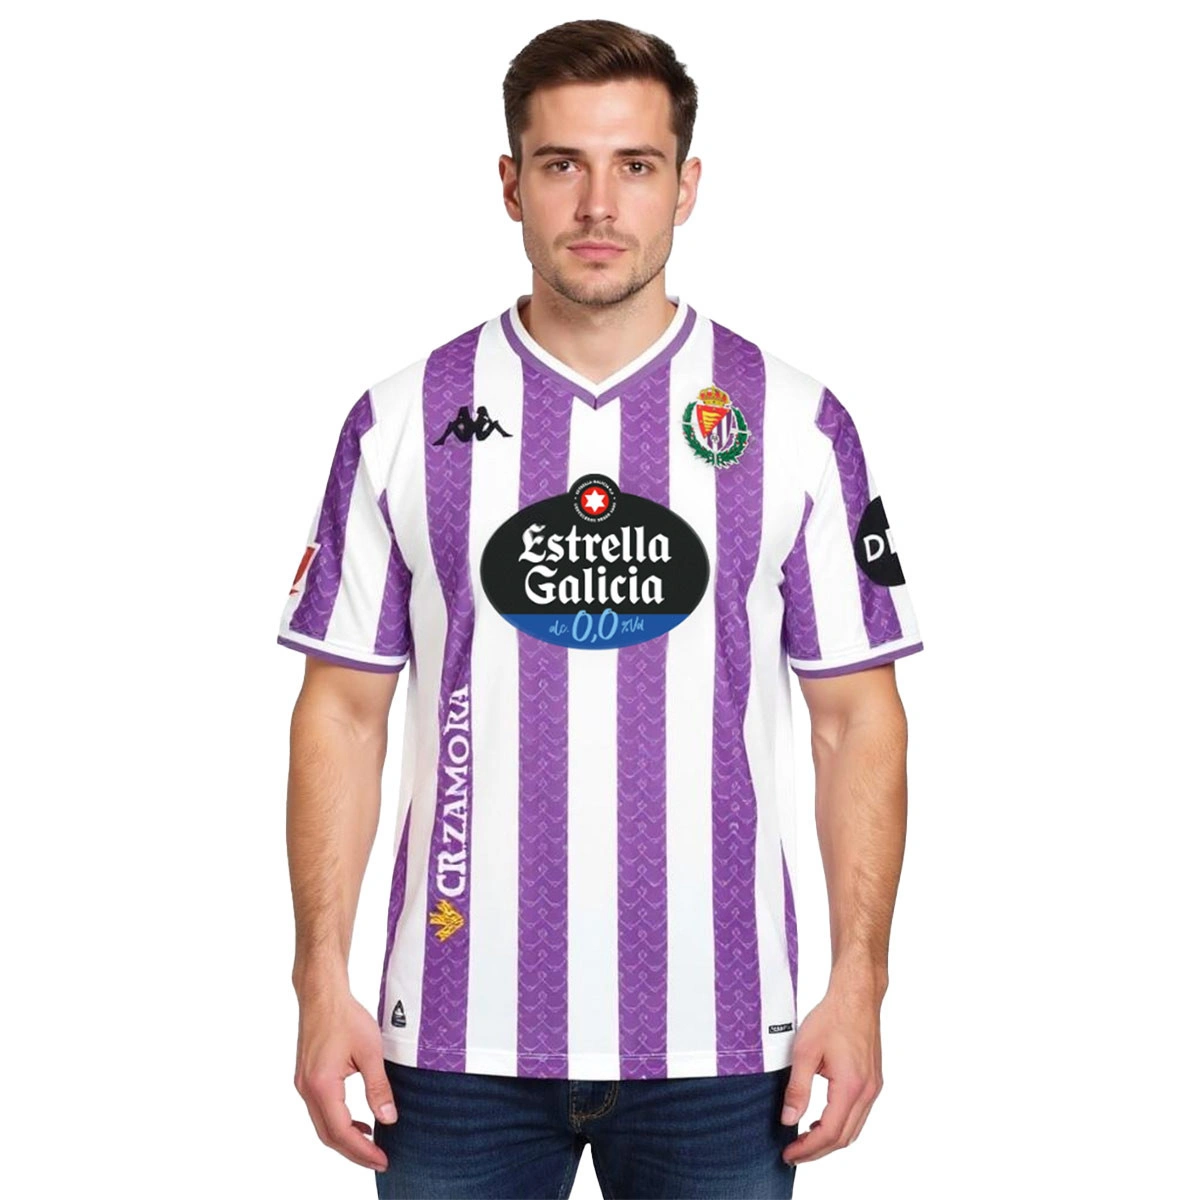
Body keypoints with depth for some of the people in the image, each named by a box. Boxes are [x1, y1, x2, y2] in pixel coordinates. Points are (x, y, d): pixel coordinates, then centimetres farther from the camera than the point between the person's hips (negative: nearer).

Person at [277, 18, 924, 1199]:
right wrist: (322, 983, -2)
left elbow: (856, 716, 3)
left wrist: (857, 987, -4)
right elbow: (343, 709, 4)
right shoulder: (401, 420, 2)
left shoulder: (797, 424, 1)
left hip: (717, 1044, 0)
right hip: (458, 1037, 0)